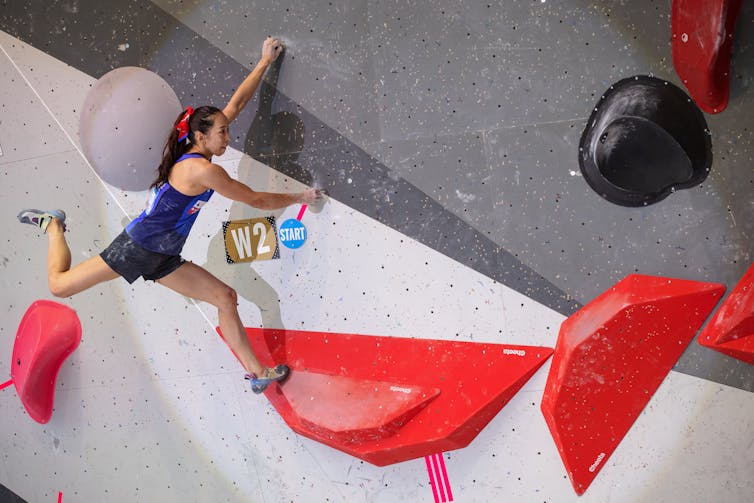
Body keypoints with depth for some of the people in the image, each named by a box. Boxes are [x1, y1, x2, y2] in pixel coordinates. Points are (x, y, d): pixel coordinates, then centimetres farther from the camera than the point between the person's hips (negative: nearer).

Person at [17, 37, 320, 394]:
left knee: (225, 297, 0)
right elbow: (255, 200, -15)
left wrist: (265, 61, 14)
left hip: (163, 257, 9)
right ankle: (53, 225, 25)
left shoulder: (197, 155, 4)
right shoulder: (201, 169, -21)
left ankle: (257, 373, 2)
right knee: (60, 285, -4)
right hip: (139, 247, -9)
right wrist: (300, 198, -3)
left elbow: (238, 102, 11)